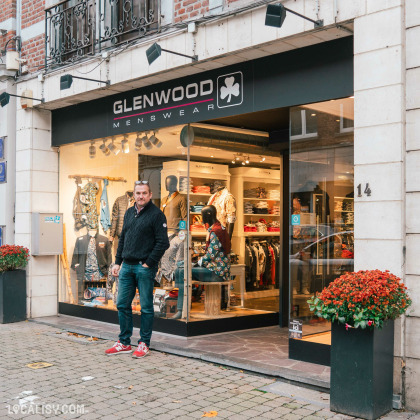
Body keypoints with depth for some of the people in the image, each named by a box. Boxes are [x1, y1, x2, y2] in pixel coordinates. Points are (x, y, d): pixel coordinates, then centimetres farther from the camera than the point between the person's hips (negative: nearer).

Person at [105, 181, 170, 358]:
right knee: (122, 305, 9)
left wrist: (148, 263, -13)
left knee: (146, 307, 3)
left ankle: (144, 344, 14)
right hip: (127, 266, 7)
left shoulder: (156, 214, -7)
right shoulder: (129, 213, 14)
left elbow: (163, 243, -11)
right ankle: (124, 343, 20)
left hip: (145, 267, -7)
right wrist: (118, 262, 12)